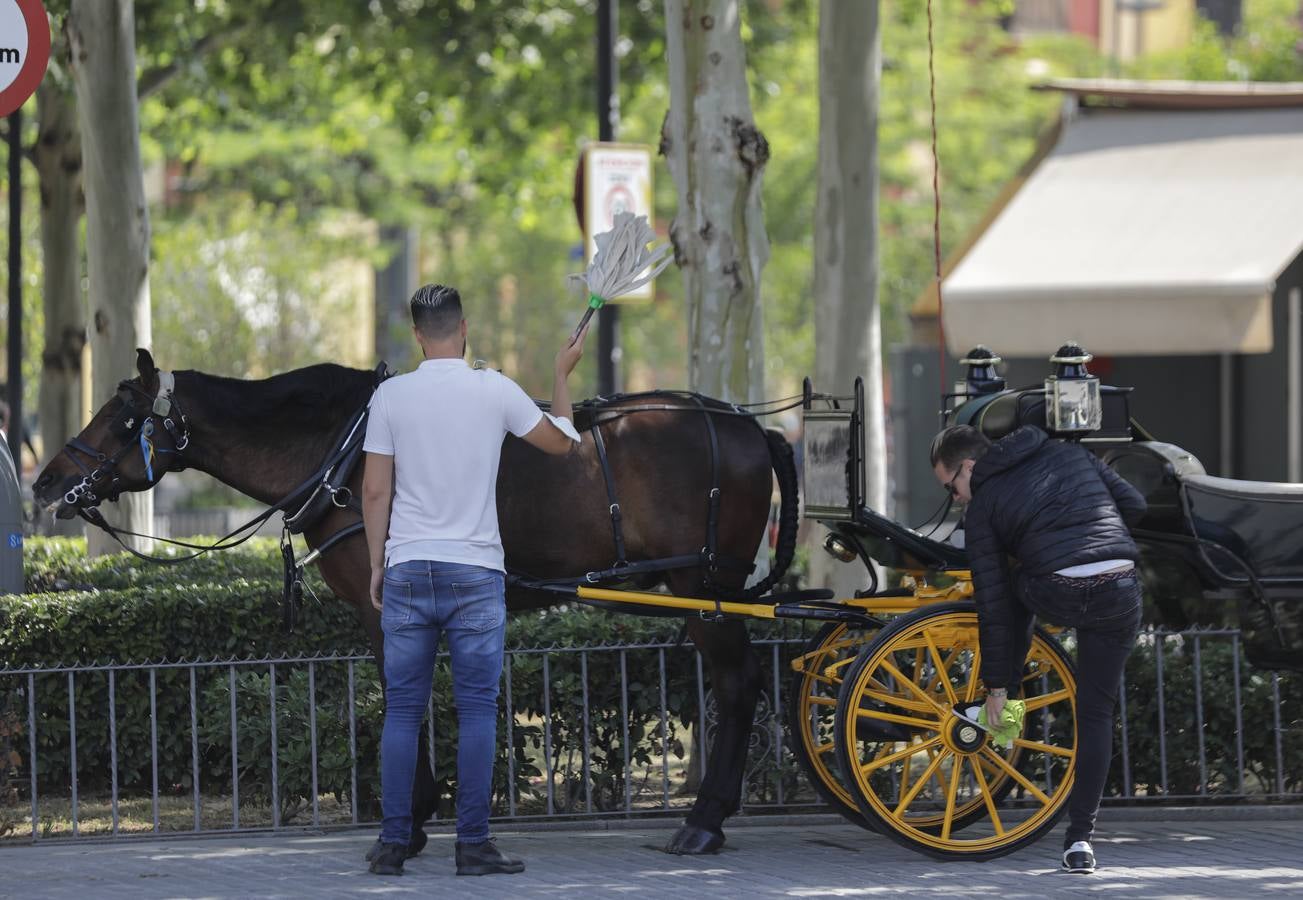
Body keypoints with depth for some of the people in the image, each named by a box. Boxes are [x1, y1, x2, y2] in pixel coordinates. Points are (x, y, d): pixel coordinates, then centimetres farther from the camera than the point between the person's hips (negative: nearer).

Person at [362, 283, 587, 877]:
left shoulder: (391, 396, -2)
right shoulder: (495, 391, -3)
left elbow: (375, 490, -2)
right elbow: (560, 441, 11)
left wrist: (376, 566, 7)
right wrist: (562, 375, 26)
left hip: (407, 570, 1)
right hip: (475, 572, -1)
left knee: (402, 710, 6)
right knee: (477, 710, 2)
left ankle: (394, 841, 5)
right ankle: (472, 844, -1)